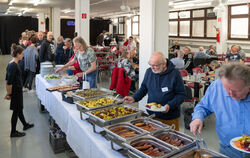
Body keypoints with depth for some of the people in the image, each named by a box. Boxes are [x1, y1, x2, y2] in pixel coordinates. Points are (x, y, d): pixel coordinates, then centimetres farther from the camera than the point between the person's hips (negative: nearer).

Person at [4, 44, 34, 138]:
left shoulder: (10, 64, 7)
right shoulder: (14, 65, -22)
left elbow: (7, 79, 12)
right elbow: (9, 82, -24)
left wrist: (8, 93, 16)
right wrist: (9, 94, -16)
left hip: (17, 91, 9)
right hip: (16, 91, -9)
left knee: (19, 109, 23)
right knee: (16, 111, 4)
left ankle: (25, 125, 42)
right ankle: (13, 132, 17)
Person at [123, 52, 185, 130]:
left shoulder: (174, 74, -11)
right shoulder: (149, 72, 1)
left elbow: (181, 94, -8)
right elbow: (143, 88, 12)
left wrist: (170, 105, -21)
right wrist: (134, 98, -4)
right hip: (152, 115, 3)